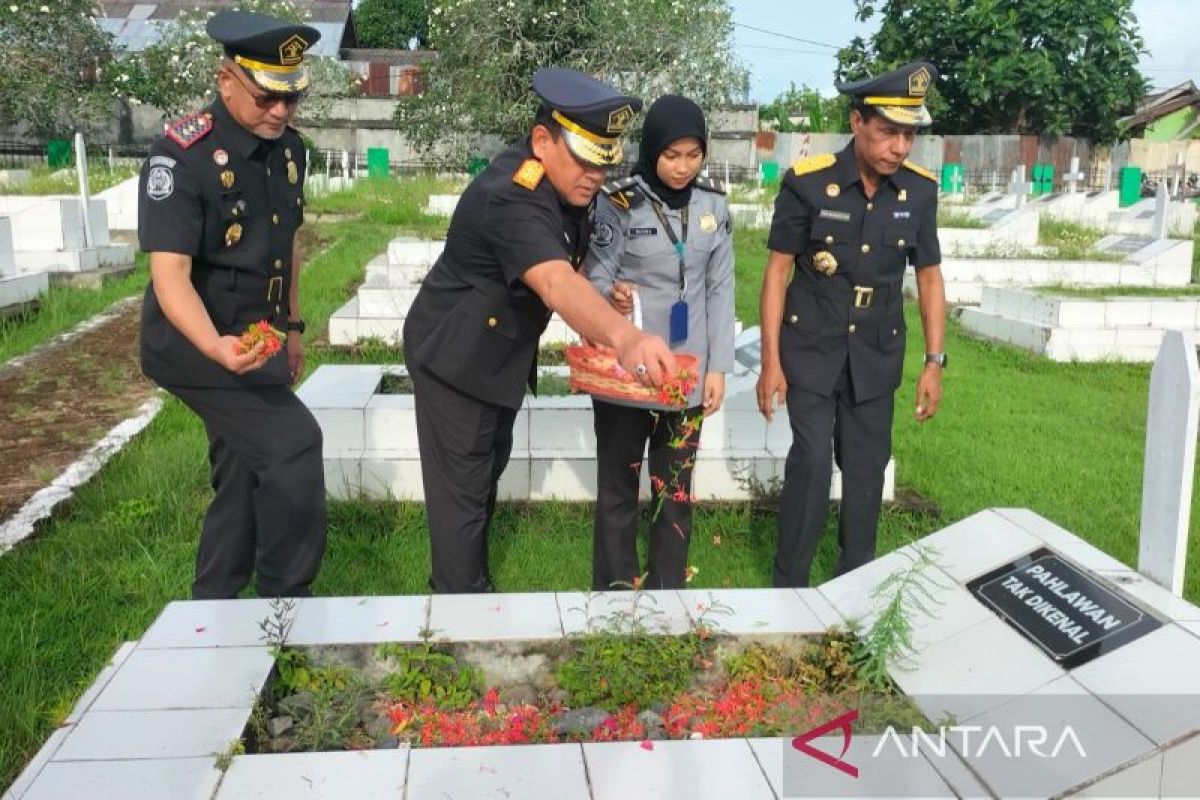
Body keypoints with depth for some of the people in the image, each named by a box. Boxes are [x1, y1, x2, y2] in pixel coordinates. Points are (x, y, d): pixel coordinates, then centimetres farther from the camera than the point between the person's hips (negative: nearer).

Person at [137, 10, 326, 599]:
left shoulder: (287, 147, 2)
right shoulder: (182, 157, -22)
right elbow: (169, 273, -29)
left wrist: (291, 325, 18)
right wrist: (216, 346, -45)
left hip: (255, 340, 8)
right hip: (195, 343, -8)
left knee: (246, 479, 15)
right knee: (293, 445, -19)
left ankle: (211, 611, 32)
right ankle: (284, 604, -2)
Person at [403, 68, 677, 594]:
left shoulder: (567, 181, -7)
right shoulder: (511, 199, -35)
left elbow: (572, 260, 10)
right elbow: (556, 284, -54)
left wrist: (606, 291, -10)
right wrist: (626, 338, -70)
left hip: (501, 350, 10)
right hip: (455, 355, -10)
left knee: (488, 468, 23)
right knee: (462, 490, -3)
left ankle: (471, 579, 43)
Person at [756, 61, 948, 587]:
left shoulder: (919, 190, -6)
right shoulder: (808, 181, -15)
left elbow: (929, 276, 4)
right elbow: (778, 270, -9)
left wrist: (935, 362, 0)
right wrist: (770, 361, -10)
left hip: (877, 352, 3)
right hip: (811, 347, -3)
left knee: (867, 466, 10)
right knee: (811, 461, -9)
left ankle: (857, 580, 27)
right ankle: (788, 583, 9)